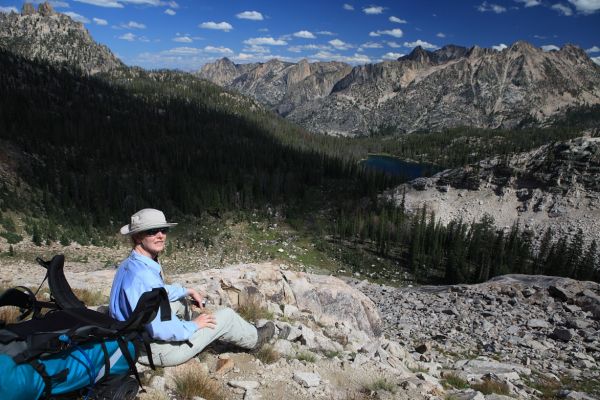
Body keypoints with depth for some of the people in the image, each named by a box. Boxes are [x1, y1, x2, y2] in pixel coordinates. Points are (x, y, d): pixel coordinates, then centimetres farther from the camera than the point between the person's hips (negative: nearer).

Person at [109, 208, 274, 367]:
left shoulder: (132, 264, -2)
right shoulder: (141, 276, -33)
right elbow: (160, 329, -33)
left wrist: (188, 291, 16)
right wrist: (193, 325, -18)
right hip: (156, 351, -9)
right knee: (227, 316, -1)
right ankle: (254, 339, 28)